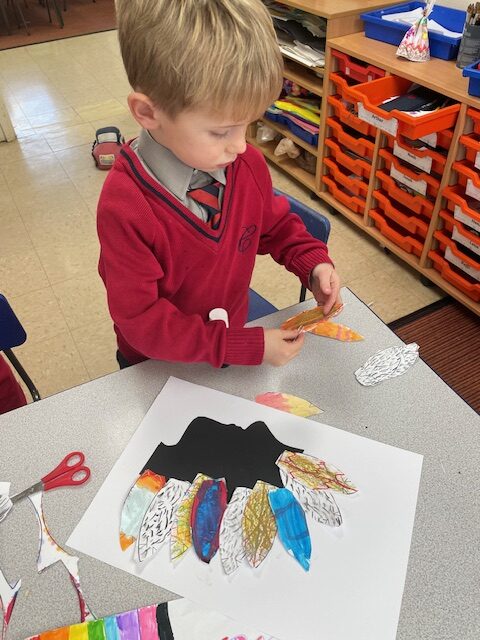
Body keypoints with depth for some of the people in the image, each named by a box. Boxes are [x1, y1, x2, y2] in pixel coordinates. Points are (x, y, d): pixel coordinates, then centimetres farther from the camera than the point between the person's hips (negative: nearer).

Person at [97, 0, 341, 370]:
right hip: (157, 367, -4)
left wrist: (313, 263, -17)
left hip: (235, 338, 4)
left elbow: (276, 225, 2)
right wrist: (247, 347, -30)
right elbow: (140, 319, -27)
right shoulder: (125, 208, -33)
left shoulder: (248, 163, -18)